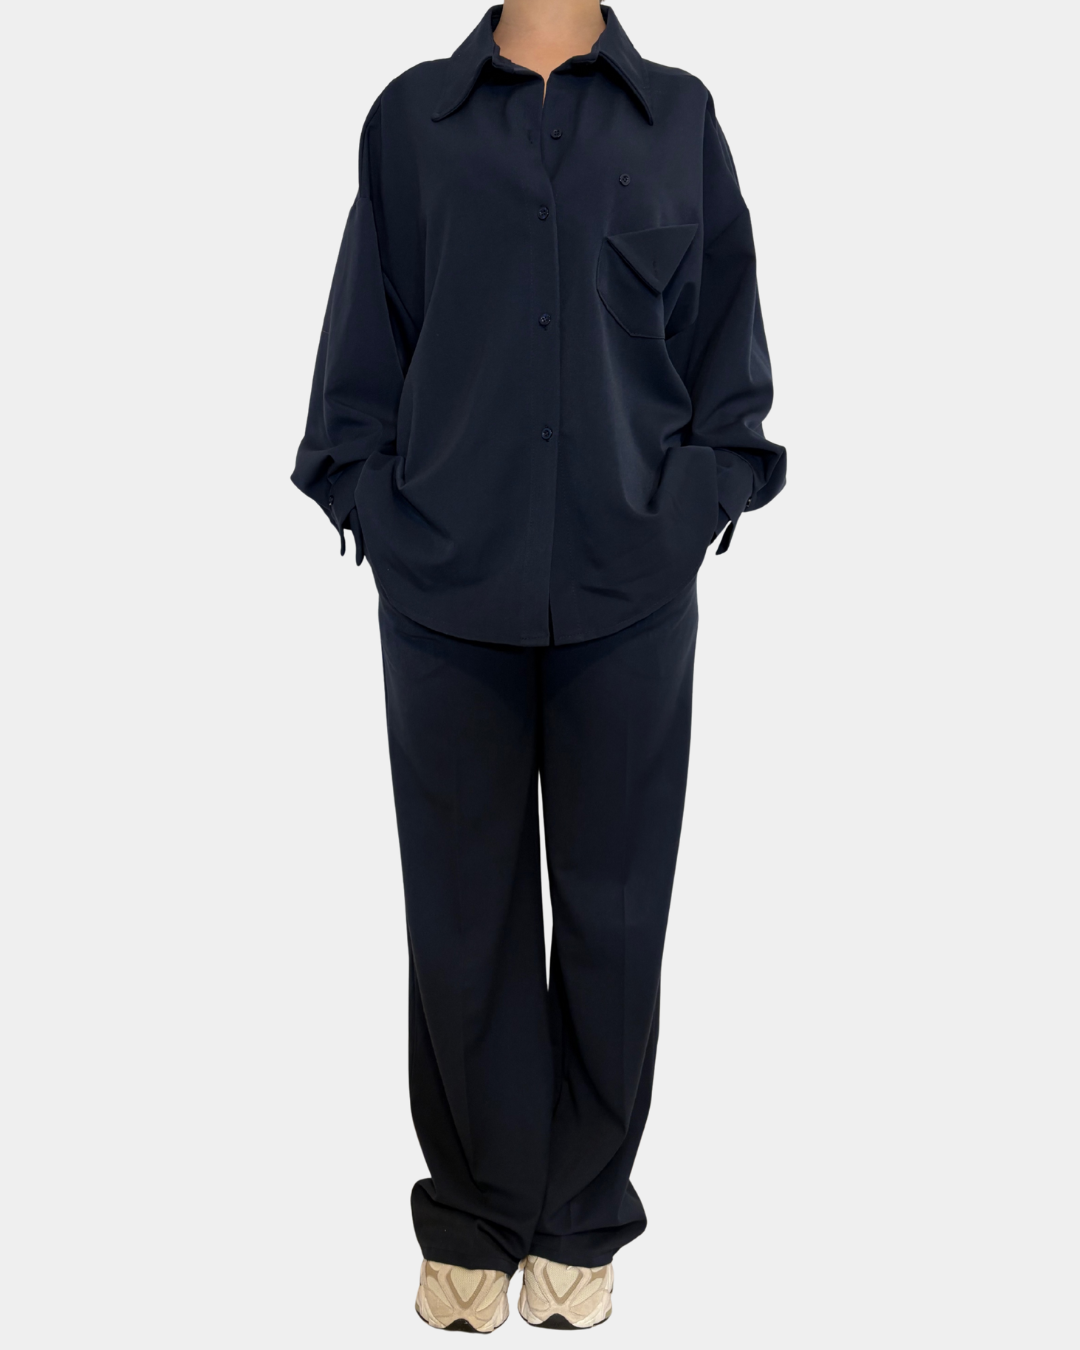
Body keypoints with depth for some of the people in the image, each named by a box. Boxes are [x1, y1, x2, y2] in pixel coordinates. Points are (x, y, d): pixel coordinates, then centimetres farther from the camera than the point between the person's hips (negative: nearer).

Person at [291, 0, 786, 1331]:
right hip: (447, 590, 0)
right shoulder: (412, 117, 9)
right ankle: (473, 1218, 25)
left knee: (613, 909, 7)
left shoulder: (680, 118, 10)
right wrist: (376, 507, 0)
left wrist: (696, 503, -2)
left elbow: (728, 348, 10)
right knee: (463, 909, 7)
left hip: (632, 593, 1)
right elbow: (363, 348, 9)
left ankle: (581, 1217, 26)